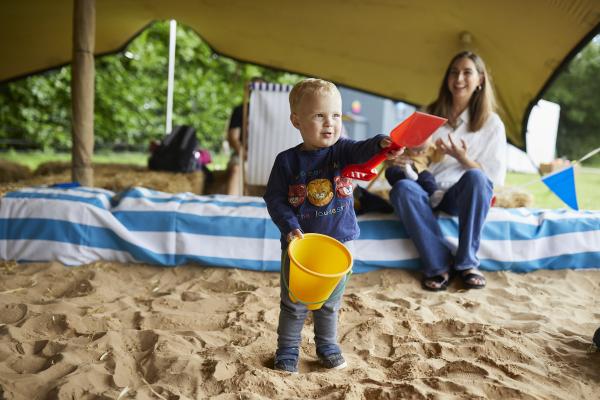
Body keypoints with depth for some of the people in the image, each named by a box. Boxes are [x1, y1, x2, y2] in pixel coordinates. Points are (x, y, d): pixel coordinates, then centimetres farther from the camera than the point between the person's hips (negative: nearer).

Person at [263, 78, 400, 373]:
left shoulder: (342, 150, -6)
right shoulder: (287, 160, -9)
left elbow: (363, 150, -26)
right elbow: (274, 198, -7)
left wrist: (381, 144, -48)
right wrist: (290, 228, -19)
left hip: (339, 242, 2)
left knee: (330, 302, 18)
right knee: (293, 303, 11)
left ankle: (328, 345, 36)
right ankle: (287, 349, 28)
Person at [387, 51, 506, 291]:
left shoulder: (492, 124, 4)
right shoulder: (429, 114, 11)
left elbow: (495, 179, 0)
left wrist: (462, 158, -15)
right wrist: (399, 158, -12)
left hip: (461, 196, -1)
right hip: (426, 192, 1)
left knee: (476, 177, -36)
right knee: (402, 188, -33)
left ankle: (467, 263, -24)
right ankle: (440, 265, -27)